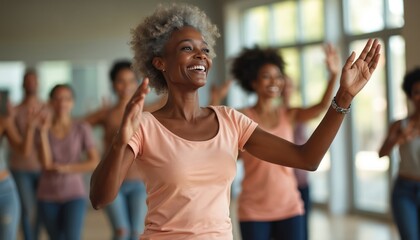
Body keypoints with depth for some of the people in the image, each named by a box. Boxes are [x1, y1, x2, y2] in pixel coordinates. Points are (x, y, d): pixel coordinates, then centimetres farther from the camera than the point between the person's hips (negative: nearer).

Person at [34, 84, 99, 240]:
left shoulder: (82, 129, -3)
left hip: (74, 195, -2)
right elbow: (46, 163, -13)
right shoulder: (43, 130, 0)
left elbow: (95, 162, -7)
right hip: (48, 197, 2)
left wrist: (66, 168, -14)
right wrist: (44, 131, -16)